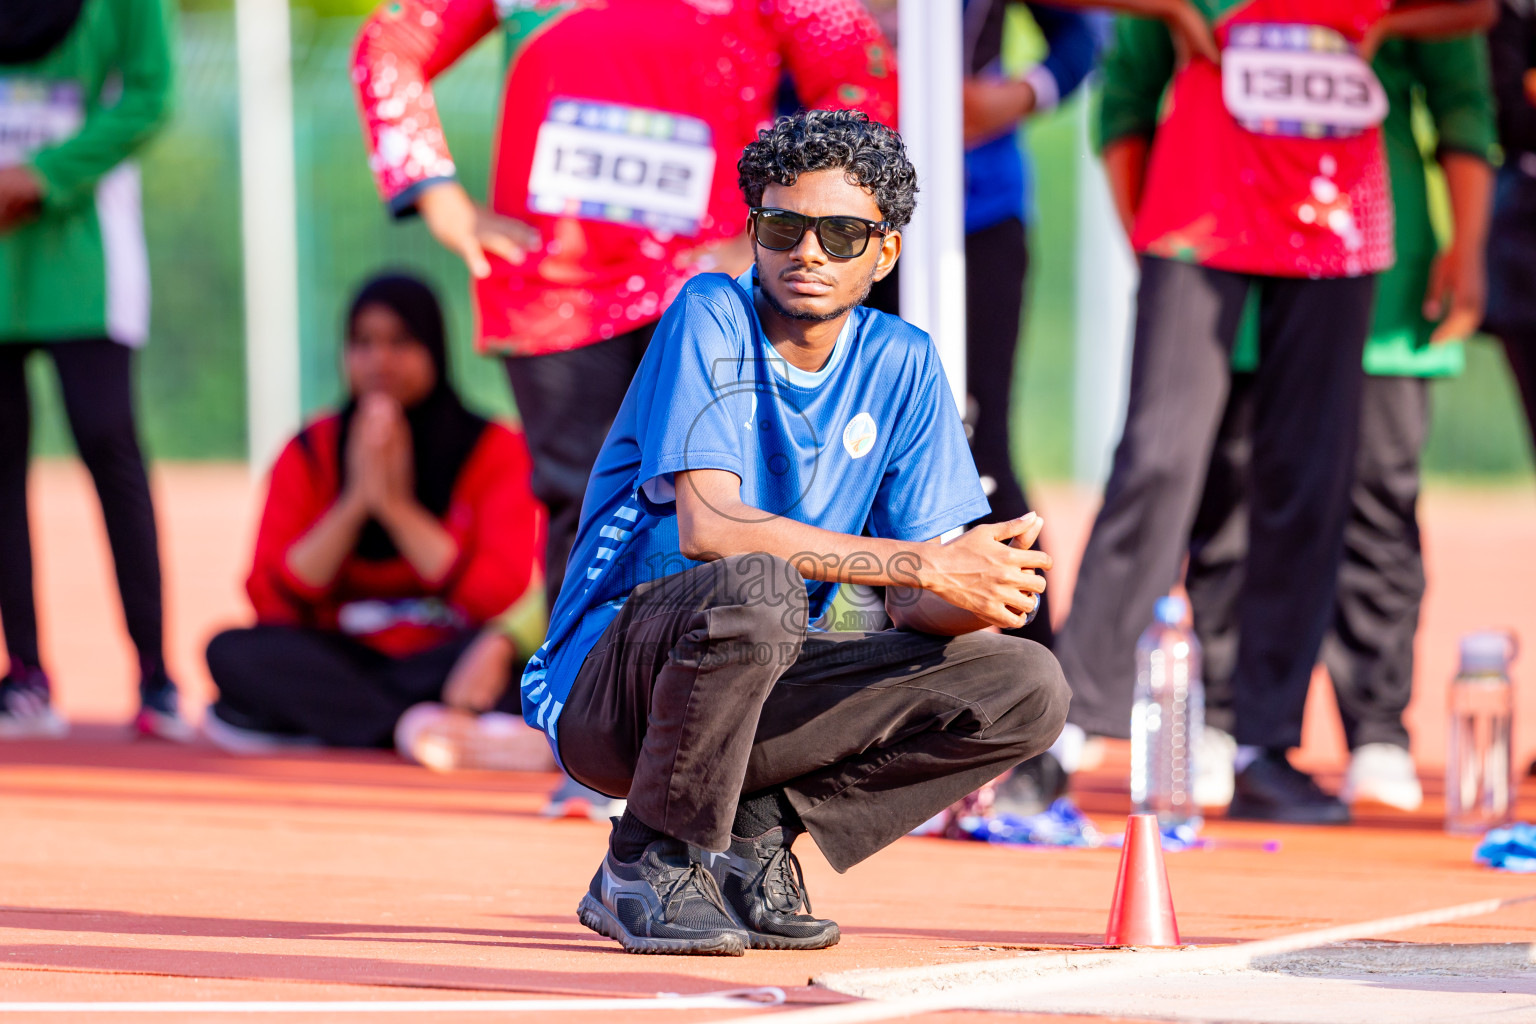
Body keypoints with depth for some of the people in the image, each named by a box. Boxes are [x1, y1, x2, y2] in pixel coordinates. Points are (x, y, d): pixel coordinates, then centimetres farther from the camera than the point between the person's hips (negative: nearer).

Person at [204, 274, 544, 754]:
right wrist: (354, 503, -14)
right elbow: (272, 601, -4)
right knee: (233, 651, -28)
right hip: (344, 659, 2)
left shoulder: (493, 449, 2)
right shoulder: (312, 453, 7)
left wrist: (397, 505, -15)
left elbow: (502, 597, -12)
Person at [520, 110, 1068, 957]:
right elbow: (708, 526, -27)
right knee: (758, 584, -37)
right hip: (607, 685, -6)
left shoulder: (901, 364, 4)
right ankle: (655, 856, -15)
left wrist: (988, 587, -26)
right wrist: (927, 563, -30)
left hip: (761, 686, 6)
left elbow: (916, 606, 0)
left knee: (1027, 688, -9)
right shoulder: (711, 317, -12)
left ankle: (753, 831, 0)